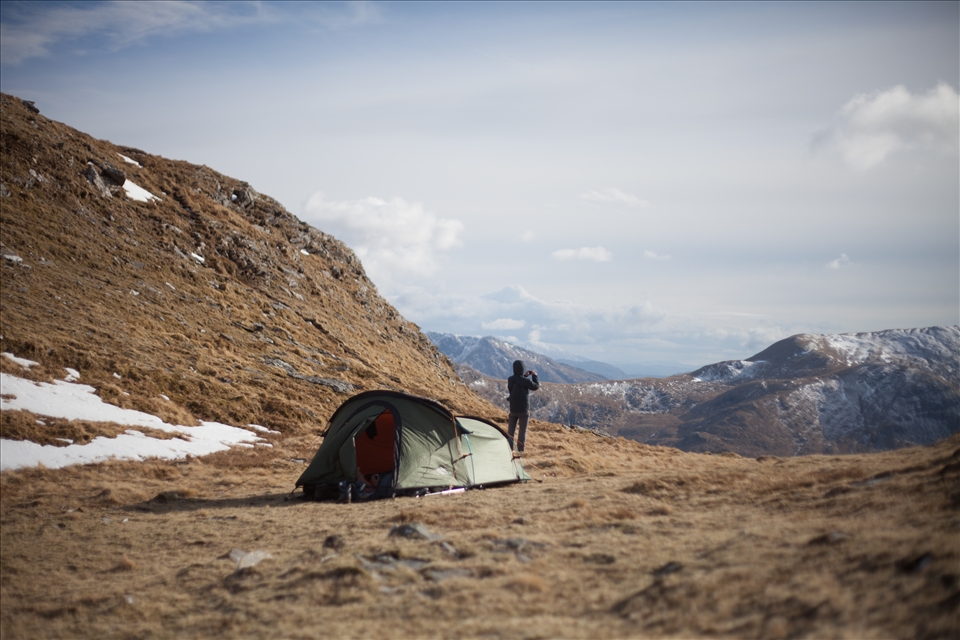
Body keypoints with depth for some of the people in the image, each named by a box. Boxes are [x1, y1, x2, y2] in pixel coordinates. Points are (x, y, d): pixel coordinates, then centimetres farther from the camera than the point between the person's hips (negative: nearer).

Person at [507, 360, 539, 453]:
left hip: (513, 409, 5)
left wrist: (524, 376, 15)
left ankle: (509, 448, 14)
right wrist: (534, 376, 8)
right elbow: (536, 386, -4)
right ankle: (520, 450, 1)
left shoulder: (510, 379, -3)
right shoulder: (525, 381, -20)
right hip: (523, 410, -5)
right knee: (523, 430, 3)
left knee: (511, 429, 12)